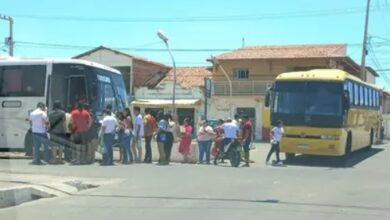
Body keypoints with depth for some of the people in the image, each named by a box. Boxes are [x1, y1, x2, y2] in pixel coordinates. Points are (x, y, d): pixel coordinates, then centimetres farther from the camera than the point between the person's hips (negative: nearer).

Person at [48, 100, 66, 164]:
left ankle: (54, 159, 4)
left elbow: (49, 123, 0)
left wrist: (49, 130, 11)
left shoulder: (50, 113, -1)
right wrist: (64, 130, 4)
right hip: (60, 132, -2)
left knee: (54, 146, 5)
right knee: (61, 146, 7)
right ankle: (60, 158, 8)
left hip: (53, 132, 2)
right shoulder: (62, 113, -7)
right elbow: (64, 123, -7)